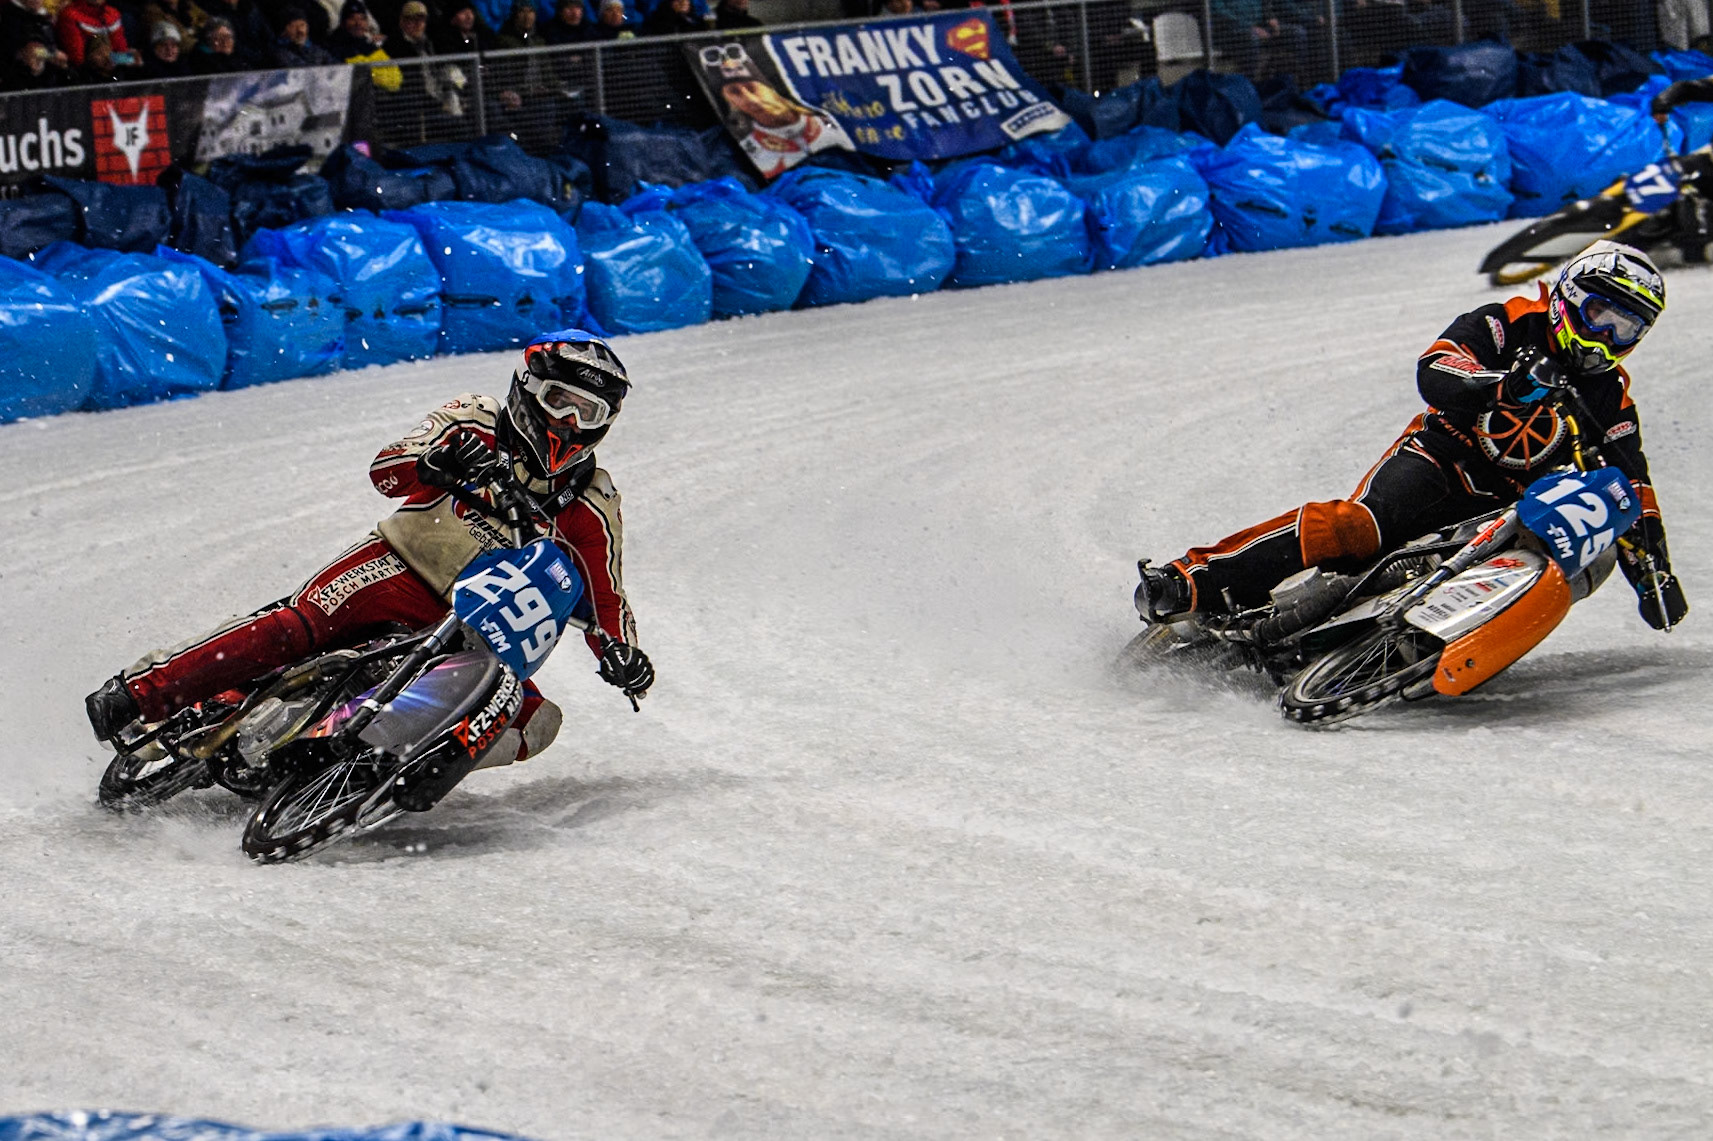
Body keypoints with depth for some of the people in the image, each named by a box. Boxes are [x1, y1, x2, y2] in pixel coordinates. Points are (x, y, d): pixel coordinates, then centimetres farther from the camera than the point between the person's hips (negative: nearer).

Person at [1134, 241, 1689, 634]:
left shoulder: (1611, 393, 11)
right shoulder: (1507, 325, 0)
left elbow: (1632, 485, 11)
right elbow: (1433, 373, -15)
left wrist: (1652, 565, -3)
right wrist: (1506, 386, -32)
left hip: (1509, 506, 6)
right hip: (1443, 456, -6)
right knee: (1361, 525, -29)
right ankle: (1193, 581, -35)